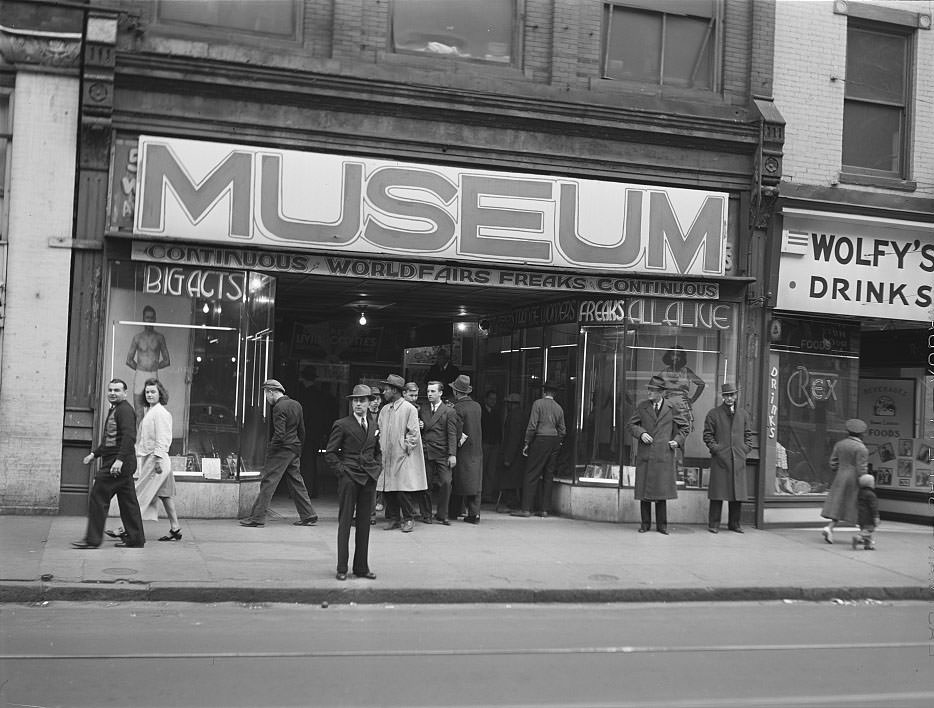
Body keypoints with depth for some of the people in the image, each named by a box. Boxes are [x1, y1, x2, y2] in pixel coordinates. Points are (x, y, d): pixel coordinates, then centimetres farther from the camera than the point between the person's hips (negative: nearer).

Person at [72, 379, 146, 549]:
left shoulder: (125, 410, -12)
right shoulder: (114, 410, 22)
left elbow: (129, 437, -23)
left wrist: (119, 459, -29)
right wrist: (94, 454, 23)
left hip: (118, 463, -10)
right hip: (113, 463, 10)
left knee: (98, 497, -8)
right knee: (127, 500, 10)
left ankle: (92, 539, -4)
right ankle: (135, 538, 13)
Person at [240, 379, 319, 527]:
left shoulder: (279, 407, -15)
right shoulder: (296, 404, 11)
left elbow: (279, 434, -21)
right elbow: (302, 430, 15)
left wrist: (270, 449, -10)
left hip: (282, 449, -8)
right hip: (294, 450, 8)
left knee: (268, 482, -4)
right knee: (296, 482, 13)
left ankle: (257, 518, -3)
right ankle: (308, 516, 15)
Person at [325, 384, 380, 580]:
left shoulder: (374, 425, 12)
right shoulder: (341, 425, -3)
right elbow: (330, 452, -1)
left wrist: (376, 467, 11)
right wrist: (340, 470, -8)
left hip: (369, 478, 5)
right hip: (348, 477, -4)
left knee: (364, 523, 8)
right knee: (345, 522, -1)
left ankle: (361, 567, 14)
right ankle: (342, 568, 4)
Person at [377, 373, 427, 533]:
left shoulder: (409, 409, -6)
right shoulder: (384, 410, 13)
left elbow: (414, 433, -6)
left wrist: (406, 448, -8)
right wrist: (382, 448, 8)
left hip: (403, 456, -6)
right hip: (387, 457, 6)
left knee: (404, 490, -7)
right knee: (388, 490, 4)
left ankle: (409, 519, 3)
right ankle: (394, 519, 13)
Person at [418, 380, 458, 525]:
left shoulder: (449, 412, 2)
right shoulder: (422, 410, 13)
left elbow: (452, 435, -2)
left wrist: (452, 455, -10)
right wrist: (419, 427, -1)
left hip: (442, 454, -2)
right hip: (425, 452, 3)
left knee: (446, 482, -8)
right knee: (426, 484, 3)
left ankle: (442, 515, 2)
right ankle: (426, 514, 14)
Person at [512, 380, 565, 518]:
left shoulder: (538, 403, -5)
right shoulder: (559, 408, 11)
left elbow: (532, 425, -10)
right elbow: (562, 430, 11)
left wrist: (527, 443, -5)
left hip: (540, 439, -5)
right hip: (554, 441, 5)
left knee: (531, 475, -4)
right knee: (548, 476, 9)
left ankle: (526, 509, -7)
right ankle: (545, 509, 8)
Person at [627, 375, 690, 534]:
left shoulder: (672, 408, 6)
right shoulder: (642, 407, 9)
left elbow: (685, 427, 15)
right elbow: (631, 425, 13)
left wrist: (677, 440, 2)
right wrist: (641, 433, -6)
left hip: (664, 455, -1)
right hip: (644, 455, 1)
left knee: (661, 490, 0)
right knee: (644, 490, 2)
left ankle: (662, 525, 9)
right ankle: (645, 523, 13)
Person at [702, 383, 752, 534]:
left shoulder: (743, 414, 14)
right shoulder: (713, 414, 4)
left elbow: (748, 434, 20)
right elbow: (707, 435, 3)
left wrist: (746, 449, 6)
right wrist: (715, 448, -8)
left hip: (738, 459, 3)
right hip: (720, 459, -3)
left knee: (738, 493, 5)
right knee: (717, 493, -3)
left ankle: (735, 523, 15)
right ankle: (714, 524, 3)